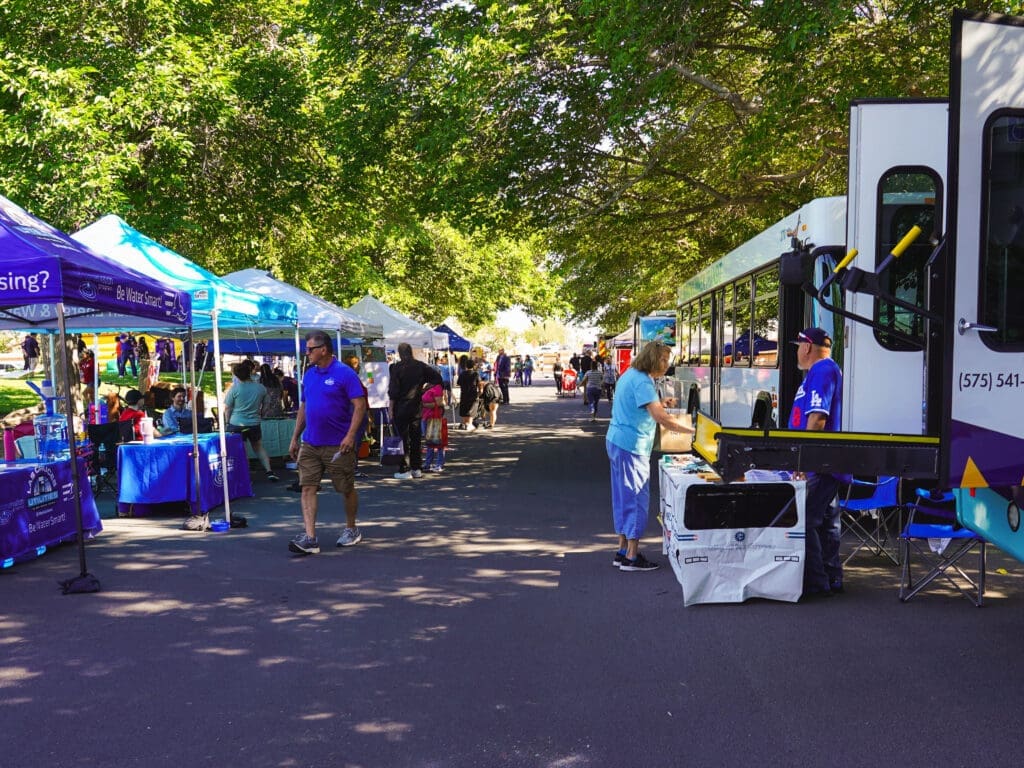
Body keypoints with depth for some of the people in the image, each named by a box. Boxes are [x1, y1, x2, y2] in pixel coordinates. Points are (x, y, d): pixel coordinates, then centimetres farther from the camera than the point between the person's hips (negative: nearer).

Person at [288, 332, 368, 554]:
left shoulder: (345, 373, -11)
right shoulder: (309, 374, 10)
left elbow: (360, 405, -15)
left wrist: (350, 436, -24)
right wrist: (295, 438, 15)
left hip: (338, 445, -6)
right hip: (310, 443, 6)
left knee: (347, 489, 8)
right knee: (307, 488, -4)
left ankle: (351, 529, 28)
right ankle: (309, 538, -6)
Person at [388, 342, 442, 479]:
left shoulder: (397, 367, -10)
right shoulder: (420, 365, 2)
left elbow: (393, 390, -12)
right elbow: (437, 378, 2)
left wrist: (390, 408, -6)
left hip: (401, 406, -4)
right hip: (417, 406, 4)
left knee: (403, 438, 0)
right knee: (416, 437, 12)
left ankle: (404, 470, -1)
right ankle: (417, 468, 17)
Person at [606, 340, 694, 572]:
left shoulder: (630, 375, 14)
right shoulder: (642, 382, -18)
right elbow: (661, 419, -26)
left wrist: (660, 404, 12)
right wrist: (694, 429, -24)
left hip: (616, 441, 10)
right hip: (631, 446, -10)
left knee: (624, 498, 14)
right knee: (637, 499, -4)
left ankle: (623, 551, 21)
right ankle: (631, 557, -1)